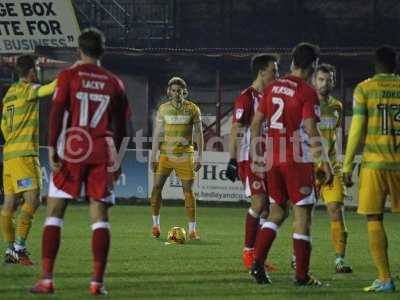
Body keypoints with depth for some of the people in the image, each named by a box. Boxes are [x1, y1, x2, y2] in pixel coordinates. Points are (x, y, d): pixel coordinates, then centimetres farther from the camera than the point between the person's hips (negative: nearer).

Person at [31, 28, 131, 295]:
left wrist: (52, 148, -9)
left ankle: (47, 279, -3)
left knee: (54, 213, 4)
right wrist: (115, 157, 20)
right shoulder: (114, 83, 8)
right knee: (100, 216, 4)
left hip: (72, 152, -2)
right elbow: (121, 125, 11)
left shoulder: (69, 76, 0)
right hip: (102, 154, 2)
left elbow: (56, 113, -9)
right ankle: (98, 282, -3)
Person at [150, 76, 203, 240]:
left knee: (188, 190, -4)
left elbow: (198, 133, 3)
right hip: (166, 153, 1)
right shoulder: (163, 108, 4)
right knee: (157, 186, -4)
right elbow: (157, 133, 6)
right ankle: (155, 223, 11)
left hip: (185, 155, -1)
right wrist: (153, 156, 1)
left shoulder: (193, 109, 1)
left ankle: (192, 229, -1)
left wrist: (199, 157, -2)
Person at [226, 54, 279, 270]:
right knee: (259, 202, -13)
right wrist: (232, 161, -17)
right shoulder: (246, 98, -10)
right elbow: (236, 131, -13)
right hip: (249, 159, -8)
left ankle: (257, 253, 10)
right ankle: (248, 252, -3)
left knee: (268, 206, 4)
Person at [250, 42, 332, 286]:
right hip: (298, 161, -6)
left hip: (273, 159, 6)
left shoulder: (273, 88, 9)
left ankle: (258, 263, 4)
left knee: (277, 211, 17)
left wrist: (257, 154, 21)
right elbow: (311, 131, -17)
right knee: (303, 214, 0)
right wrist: (325, 163, -13)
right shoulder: (307, 92, -11)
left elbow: (256, 122, 12)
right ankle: (302, 275, 0)